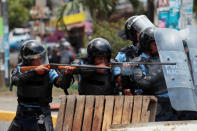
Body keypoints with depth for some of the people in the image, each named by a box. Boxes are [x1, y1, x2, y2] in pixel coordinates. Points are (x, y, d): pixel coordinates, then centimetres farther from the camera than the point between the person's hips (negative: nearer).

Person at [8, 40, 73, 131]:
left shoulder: (48, 71, -7)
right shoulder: (19, 69, -3)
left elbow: (61, 83, -20)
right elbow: (16, 80, -23)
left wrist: (66, 74, -41)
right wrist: (34, 71, -32)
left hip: (41, 113, -3)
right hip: (22, 114, 3)